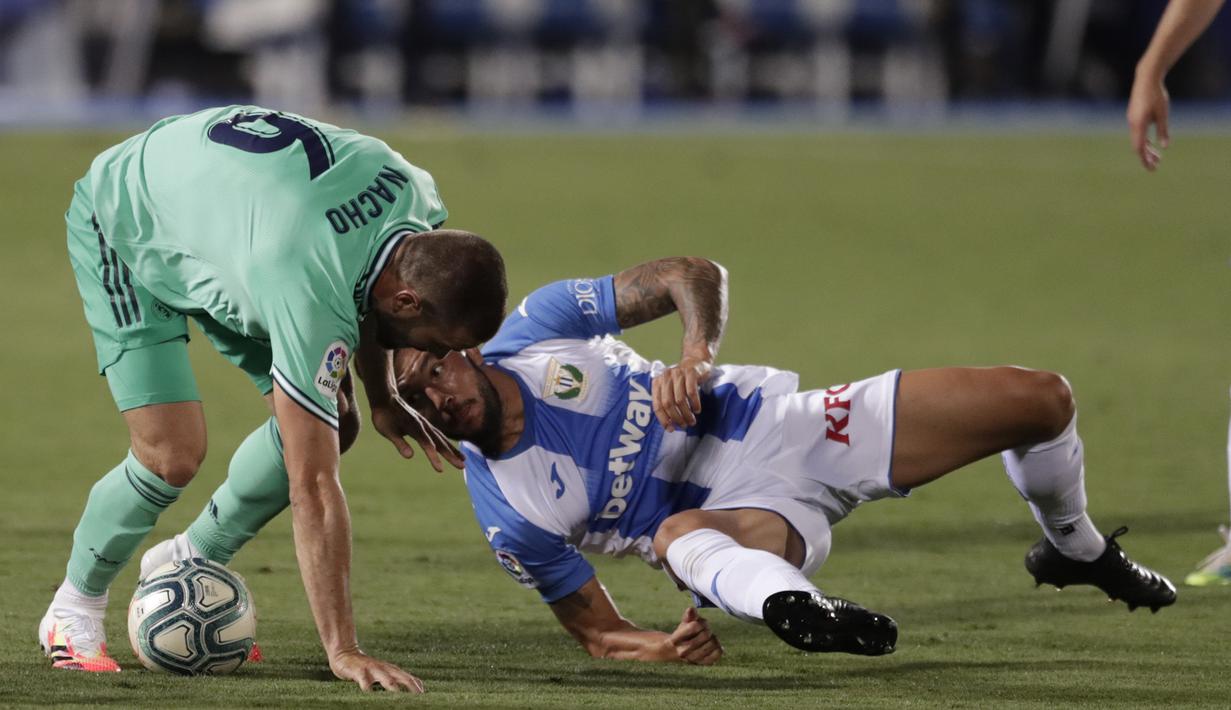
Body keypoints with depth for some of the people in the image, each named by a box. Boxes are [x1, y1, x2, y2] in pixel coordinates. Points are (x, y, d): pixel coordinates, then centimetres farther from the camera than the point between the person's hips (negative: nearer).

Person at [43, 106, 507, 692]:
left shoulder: (417, 196, -22)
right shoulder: (308, 293, -44)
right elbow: (312, 489, -41)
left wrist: (381, 398, 2)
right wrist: (342, 650, -40)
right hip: (120, 228, -7)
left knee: (331, 424, -4)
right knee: (172, 454, -21)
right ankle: (74, 608, 6)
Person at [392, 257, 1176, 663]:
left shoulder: (539, 327, -7)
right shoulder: (509, 513, -13)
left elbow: (694, 275, -3)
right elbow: (597, 631, -6)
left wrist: (697, 351, -26)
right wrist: (662, 647, -30)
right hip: (732, 515, -4)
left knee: (1040, 400, 0)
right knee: (678, 535, -42)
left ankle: (1075, 549, 31)